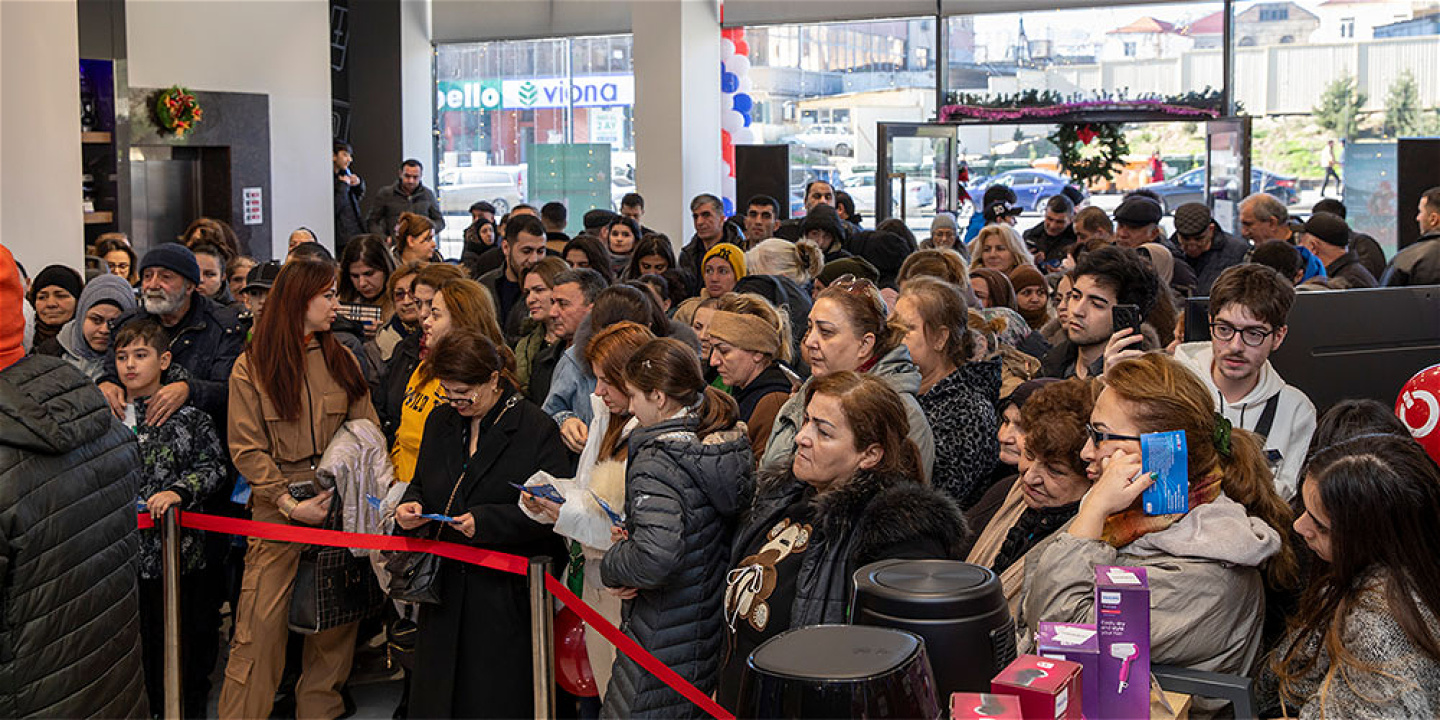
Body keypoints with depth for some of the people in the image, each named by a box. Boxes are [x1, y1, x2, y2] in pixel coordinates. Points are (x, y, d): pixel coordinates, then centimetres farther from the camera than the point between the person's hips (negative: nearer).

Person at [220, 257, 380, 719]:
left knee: (335, 620, 5)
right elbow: (246, 449, -5)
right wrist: (291, 503, -14)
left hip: (338, 504, 3)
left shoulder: (342, 360, 12)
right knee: (261, 623, -6)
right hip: (277, 508, -3)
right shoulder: (251, 366, 1)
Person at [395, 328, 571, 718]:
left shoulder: (536, 429, -9)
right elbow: (421, 483, 21)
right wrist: (410, 506, -3)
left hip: (505, 594, -6)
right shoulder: (441, 422, 10)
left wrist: (485, 521, -22)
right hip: (445, 588, 6)